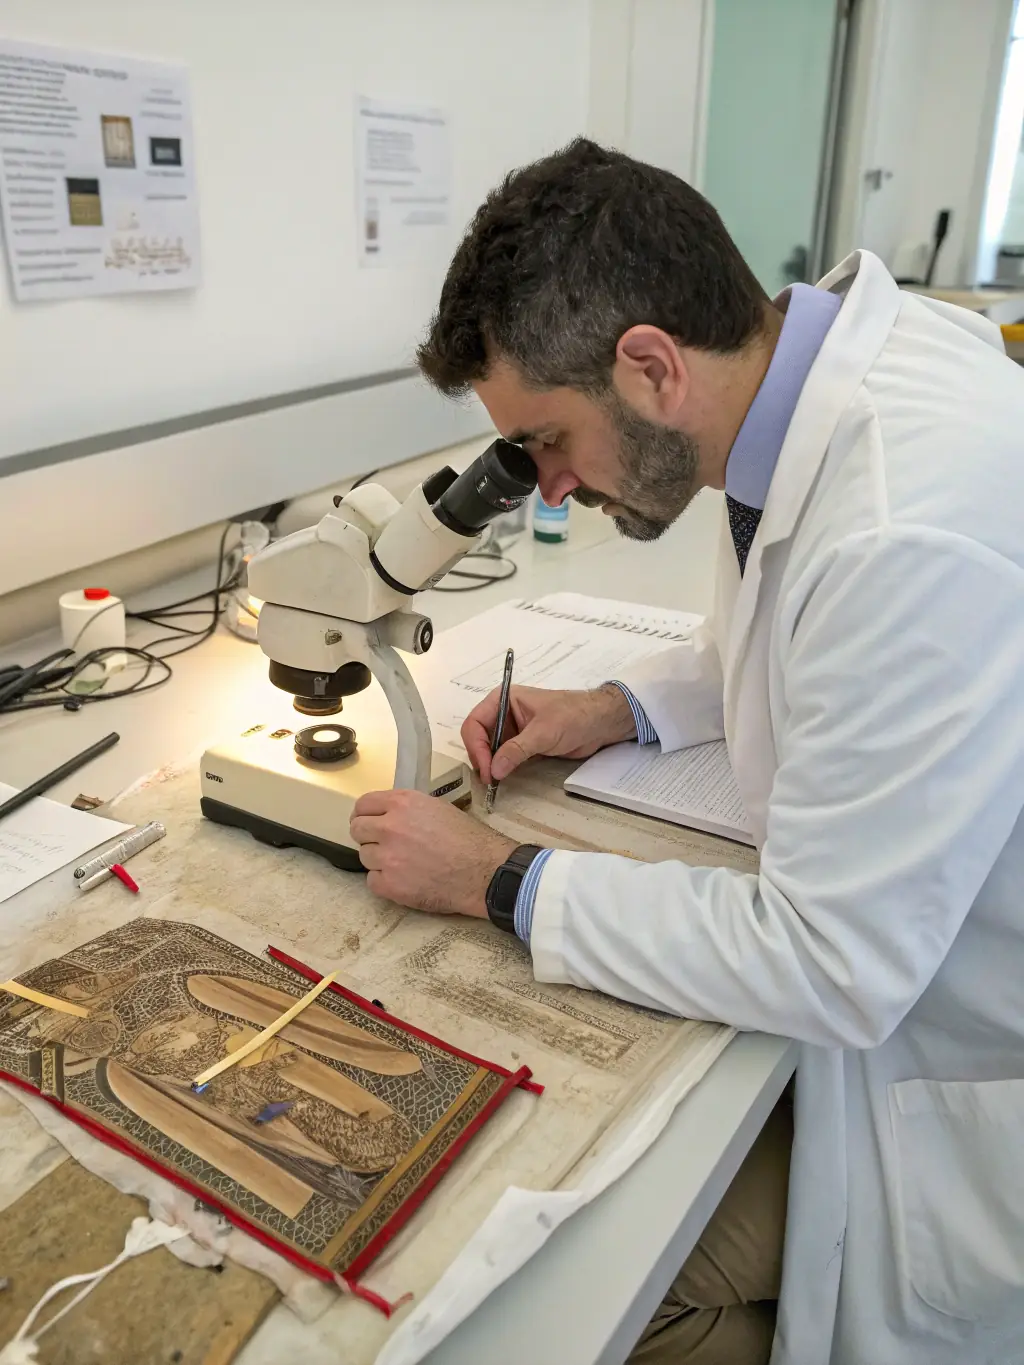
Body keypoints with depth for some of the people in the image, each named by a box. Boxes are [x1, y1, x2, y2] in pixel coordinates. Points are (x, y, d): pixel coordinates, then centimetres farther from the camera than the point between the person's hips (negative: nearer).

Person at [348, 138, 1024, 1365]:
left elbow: (826, 966, -27)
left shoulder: (920, 534, -35)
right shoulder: (820, 348, -5)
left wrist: (499, 883, -18)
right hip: (883, 986, 7)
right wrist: (623, 709, 0)